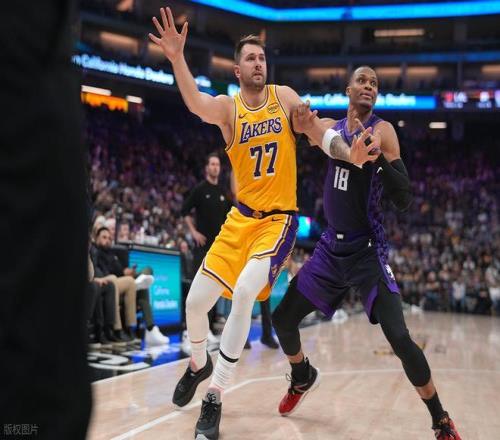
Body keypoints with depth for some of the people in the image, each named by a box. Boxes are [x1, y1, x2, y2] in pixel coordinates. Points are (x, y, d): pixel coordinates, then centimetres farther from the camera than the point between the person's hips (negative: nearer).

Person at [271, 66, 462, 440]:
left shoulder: (382, 131, -10)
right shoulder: (329, 128, 5)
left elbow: (404, 200, -18)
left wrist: (376, 155, -33)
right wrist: (304, 124, -3)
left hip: (367, 251, -5)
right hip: (331, 247, 6)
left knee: (400, 339, -16)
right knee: (282, 318, 9)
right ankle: (304, 377, 39)